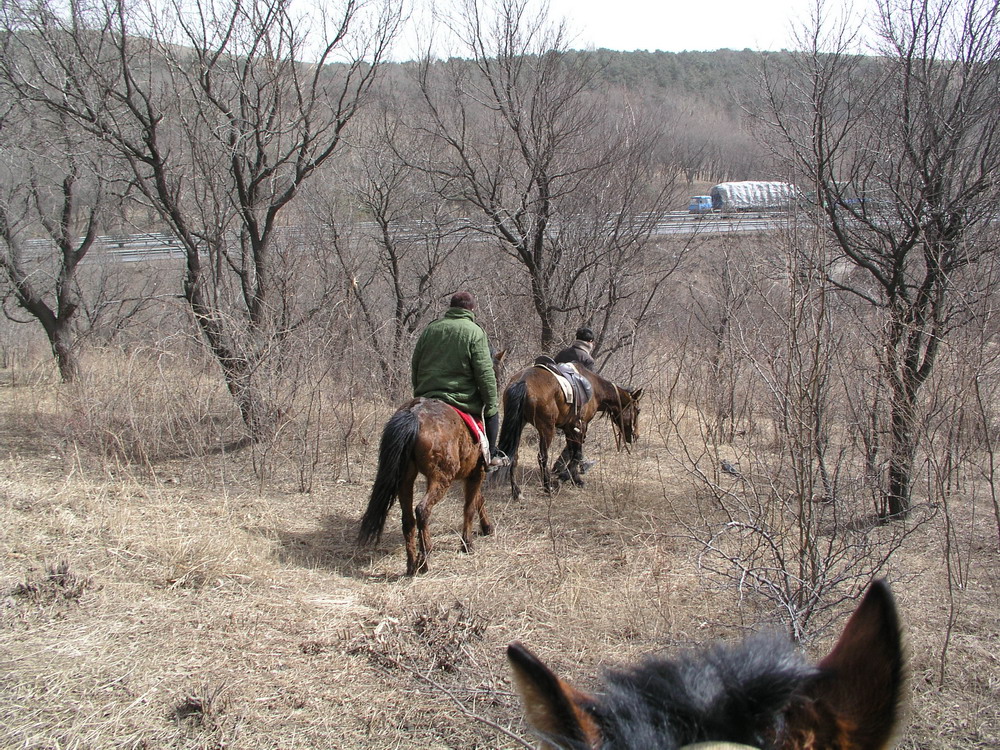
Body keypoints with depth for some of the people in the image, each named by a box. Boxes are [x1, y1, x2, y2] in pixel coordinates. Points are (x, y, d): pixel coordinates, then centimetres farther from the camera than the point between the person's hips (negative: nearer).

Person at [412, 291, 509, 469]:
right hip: (462, 397, -5)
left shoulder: (430, 328, 9)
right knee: (492, 413, 18)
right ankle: (490, 456, 17)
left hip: (426, 396, 6)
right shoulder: (474, 331, -8)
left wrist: (419, 392, 25)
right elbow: (485, 373, -13)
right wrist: (491, 403, -7)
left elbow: (415, 366, 14)